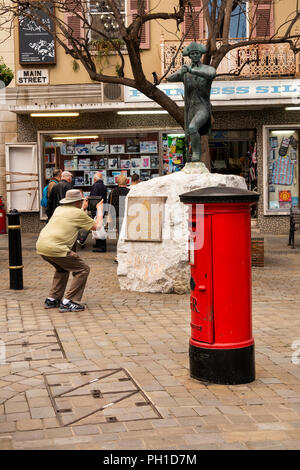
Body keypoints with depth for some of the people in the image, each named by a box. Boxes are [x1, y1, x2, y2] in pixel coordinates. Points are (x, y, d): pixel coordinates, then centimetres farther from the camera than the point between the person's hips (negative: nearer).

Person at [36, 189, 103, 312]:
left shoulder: (59, 209, 21)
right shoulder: (78, 213, -1)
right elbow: (96, 226, 10)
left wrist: (83, 208, 47)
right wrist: (100, 209, 25)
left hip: (40, 246, 8)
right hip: (55, 248, -8)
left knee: (62, 268, 31)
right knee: (83, 270, 3)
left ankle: (52, 299, 26)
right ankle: (67, 302, -2)